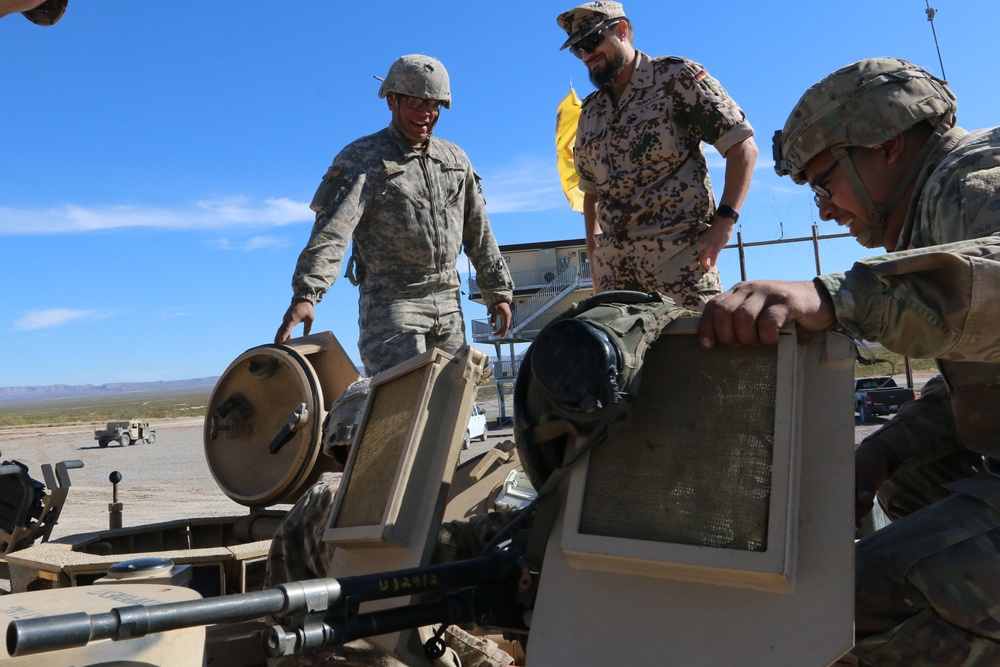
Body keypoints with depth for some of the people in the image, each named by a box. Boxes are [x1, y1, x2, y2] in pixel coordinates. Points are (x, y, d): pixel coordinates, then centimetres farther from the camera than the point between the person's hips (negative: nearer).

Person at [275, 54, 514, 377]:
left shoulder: (455, 159, 16)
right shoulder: (362, 157, -2)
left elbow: (479, 232, 21)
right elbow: (333, 228, -17)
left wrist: (498, 291, 16)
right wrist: (306, 294, -30)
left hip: (449, 302, 6)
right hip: (391, 301, -5)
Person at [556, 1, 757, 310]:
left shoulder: (676, 76, 3)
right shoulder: (589, 112, 19)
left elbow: (743, 146, -2)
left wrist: (724, 220, -13)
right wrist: (593, 246, 12)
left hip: (679, 249, -5)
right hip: (612, 260, 5)